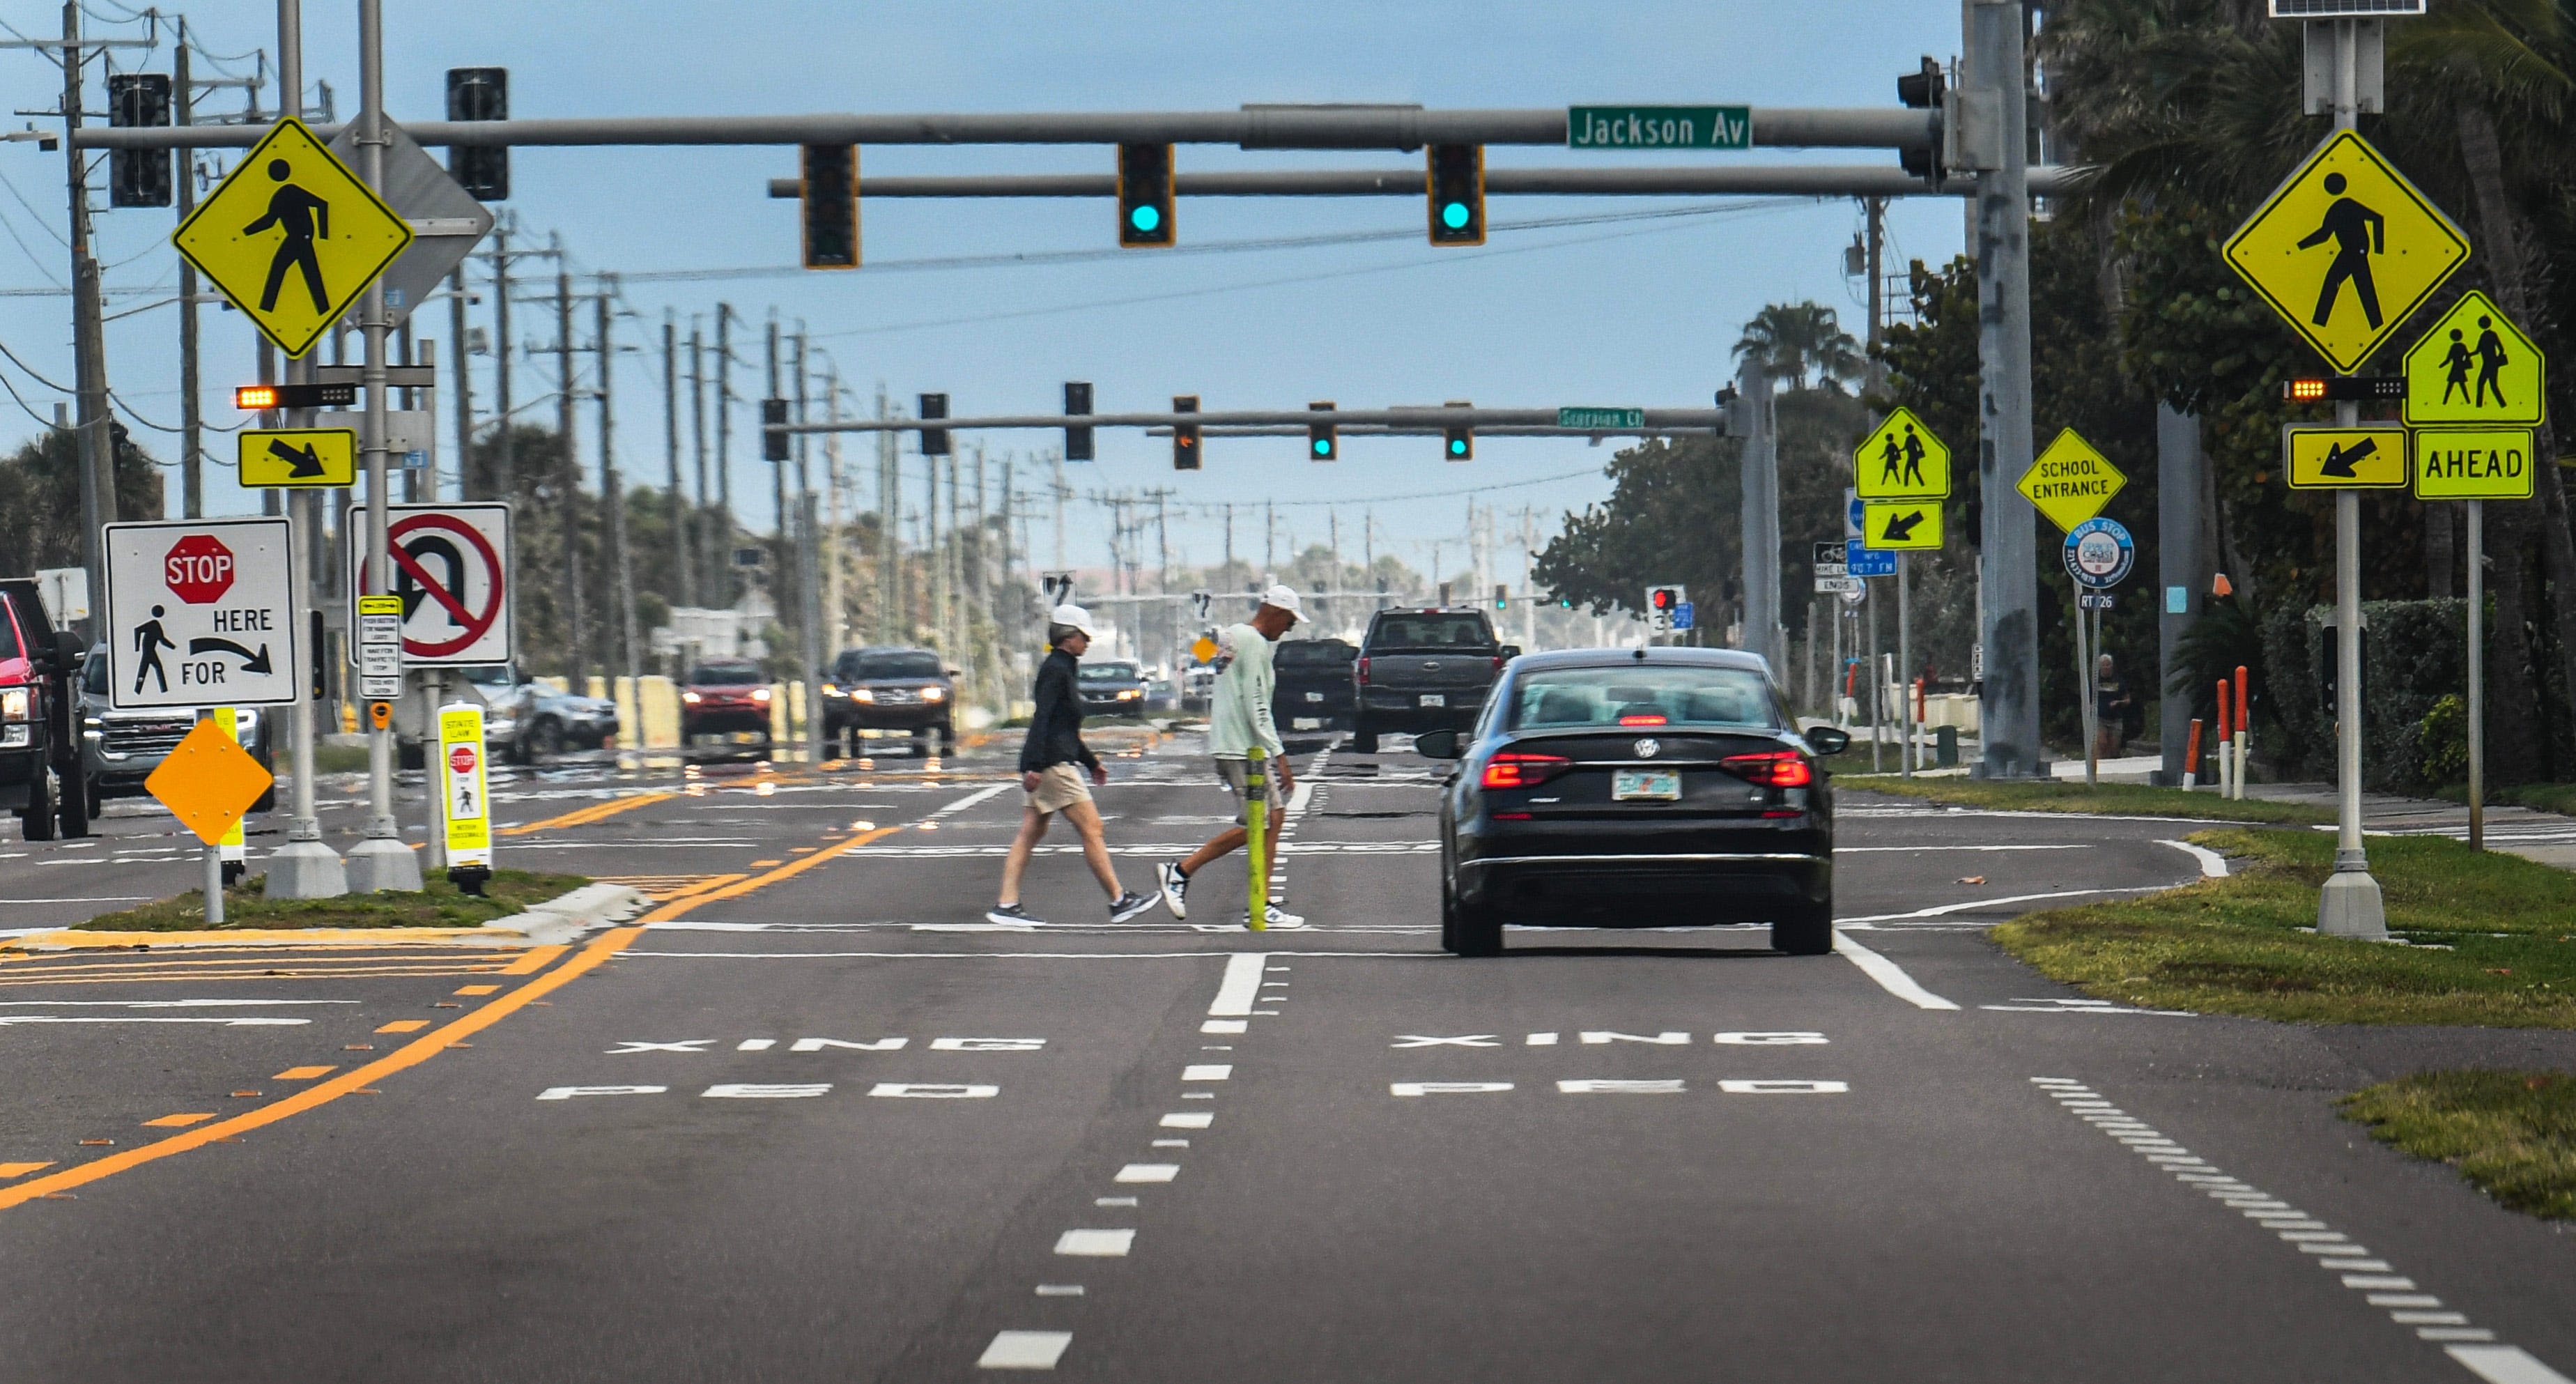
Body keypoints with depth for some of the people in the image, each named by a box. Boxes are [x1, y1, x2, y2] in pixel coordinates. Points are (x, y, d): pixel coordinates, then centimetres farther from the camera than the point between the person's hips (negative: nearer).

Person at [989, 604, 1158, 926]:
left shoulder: (1061, 669, 20)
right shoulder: (1055, 670, -11)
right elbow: (1041, 718, -20)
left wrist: (1090, 762, 31)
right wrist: (1034, 765, -27)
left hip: (1059, 761, 10)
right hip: (1053, 765, -10)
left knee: (1030, 834, 5)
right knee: (1091, 829, -5)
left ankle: (1007, 905, 2)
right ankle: (1119, 901, -2)